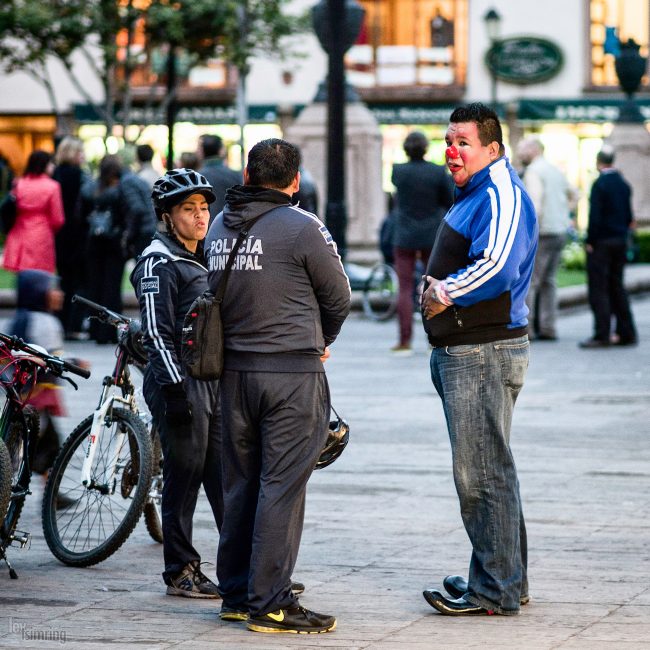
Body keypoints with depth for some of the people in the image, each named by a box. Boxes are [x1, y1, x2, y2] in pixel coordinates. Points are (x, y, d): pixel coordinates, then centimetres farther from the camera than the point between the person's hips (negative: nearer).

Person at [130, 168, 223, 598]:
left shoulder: (205, 258, 17)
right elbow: (157, 333, -15)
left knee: (227, 476, 7)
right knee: (184, 477, -3)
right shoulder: (159, 262, -9)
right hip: (179, 381, -8)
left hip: (214, 380, 8)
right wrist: (174, 388, -21)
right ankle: (181, 571, 6)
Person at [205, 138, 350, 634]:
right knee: (281, 488, -4)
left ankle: (236, 594, 20)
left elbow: (218, 292, 13)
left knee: (240, 486, 13)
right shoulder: (302, 227, -11)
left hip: (233, 368, 6)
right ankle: (270, 605, -4)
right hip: (293, 374, -6)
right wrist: (320, 343, 18)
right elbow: (338, 299, -3)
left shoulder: (220, 227, 8)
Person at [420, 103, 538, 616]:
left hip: (484, 352, -11)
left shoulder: (501, 195, -14)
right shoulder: (474, 195, 18)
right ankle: (505, 579, 25)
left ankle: (496, 591, -4)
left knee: (482, 474, -8)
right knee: (489, 470, 16)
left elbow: (497, 268, -28)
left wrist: (445, 294, -14)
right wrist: (436, 286, 10)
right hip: (461, 352, 11)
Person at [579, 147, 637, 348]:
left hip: (601, 241, -7)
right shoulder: (624, 184, 9)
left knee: (598, 288, -4)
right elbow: (628, 216, 12)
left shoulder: (600, 184, -14)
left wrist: (589, 241, -12)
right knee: (617, 286, 14)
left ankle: (602, 335, -8)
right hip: (620, 241, 7)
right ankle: (626, 333, 14)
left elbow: (595, 216, -18)